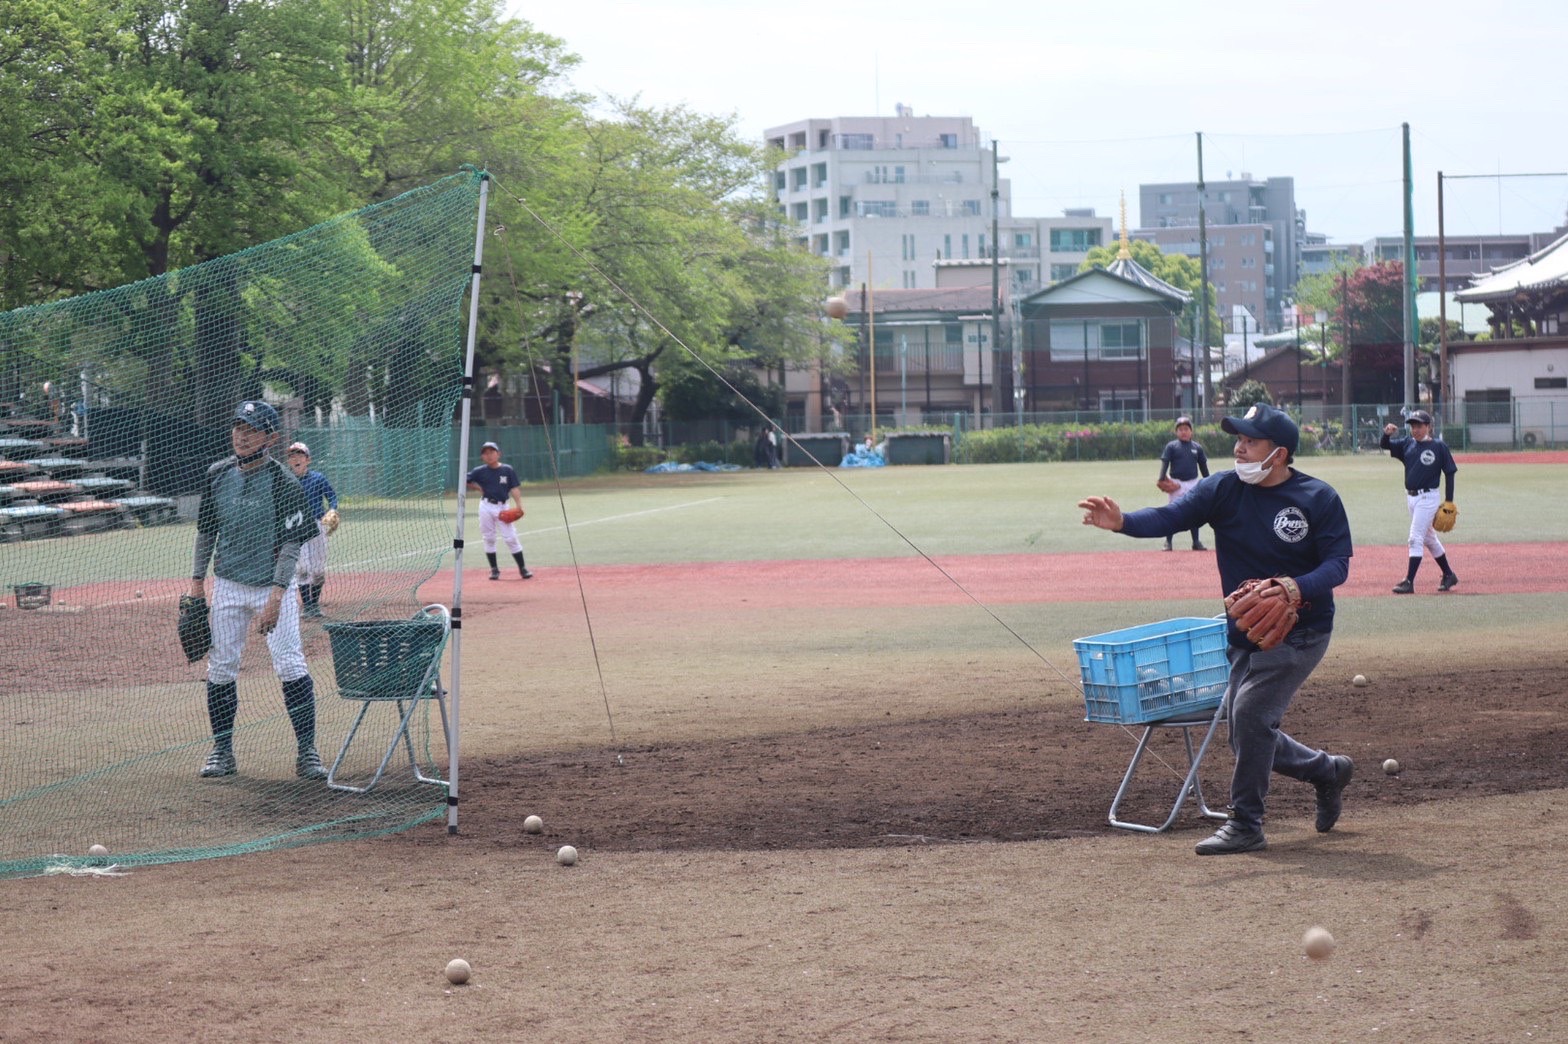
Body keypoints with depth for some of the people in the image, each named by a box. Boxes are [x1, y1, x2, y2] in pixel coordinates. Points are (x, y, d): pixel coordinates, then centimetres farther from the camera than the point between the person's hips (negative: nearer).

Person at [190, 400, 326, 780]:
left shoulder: (284, 483, -13)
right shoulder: (217, 475, 2)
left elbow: (291, 545, -14)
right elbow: (206, 532, 13)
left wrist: (276, 596, -23)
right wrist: (197, 582, 9)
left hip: (273, 585, -4)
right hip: (228, 586, 4)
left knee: (291, 666, -11)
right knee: (220, 668, 3)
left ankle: (307, 752, -4)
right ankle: (222, 751, 14)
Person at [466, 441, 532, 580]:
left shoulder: (507, 470, -2)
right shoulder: (480, 471, 1)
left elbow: (515, 488, -6)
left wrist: (518, 505, -17)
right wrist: (478, 488, 2)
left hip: (501, 507, -1)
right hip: (486, 507, 1)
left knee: (511, 537, -4)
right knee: (488, 538, 4)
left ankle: (522, 568, 1)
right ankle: (494, 569, 14)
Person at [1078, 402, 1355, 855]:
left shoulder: (1319, 499, -11)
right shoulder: (1223, 490, -4)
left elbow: (1338, 562, -13)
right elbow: (1171, 516, -16)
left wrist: (1295, 589, -32)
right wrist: (1123, 522, -36)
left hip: (1299, 633, -6)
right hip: (1244, 634, 6)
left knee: (1250, 712, -21)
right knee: (1247, 735, 11)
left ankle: (1246, 825, -9)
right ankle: (1328, 771, 37)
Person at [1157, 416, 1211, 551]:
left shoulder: (1197, 447, 8)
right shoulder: (1171, 446, 0)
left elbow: (1203, 466, 14)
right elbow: (1164, 462, -8)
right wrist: (1162, 479, -21)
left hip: (1193, 483, 3)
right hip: (1177, 484, -3)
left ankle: (1196, 542, 14)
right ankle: (1168, 543, 4)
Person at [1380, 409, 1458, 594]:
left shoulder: (1439, 447, -8)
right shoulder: (1407, 444, 7)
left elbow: (1449, 473, -5)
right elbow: (1385, 445, 4)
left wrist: (1448, 502, -8)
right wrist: (1387, 434, -20)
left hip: (1427, 497, -7)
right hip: (1410, 496, 7)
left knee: (1415, 538, -11)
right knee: (1428, 538, 15)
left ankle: (1409, 582, -11)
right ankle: (1448, 575, 28)